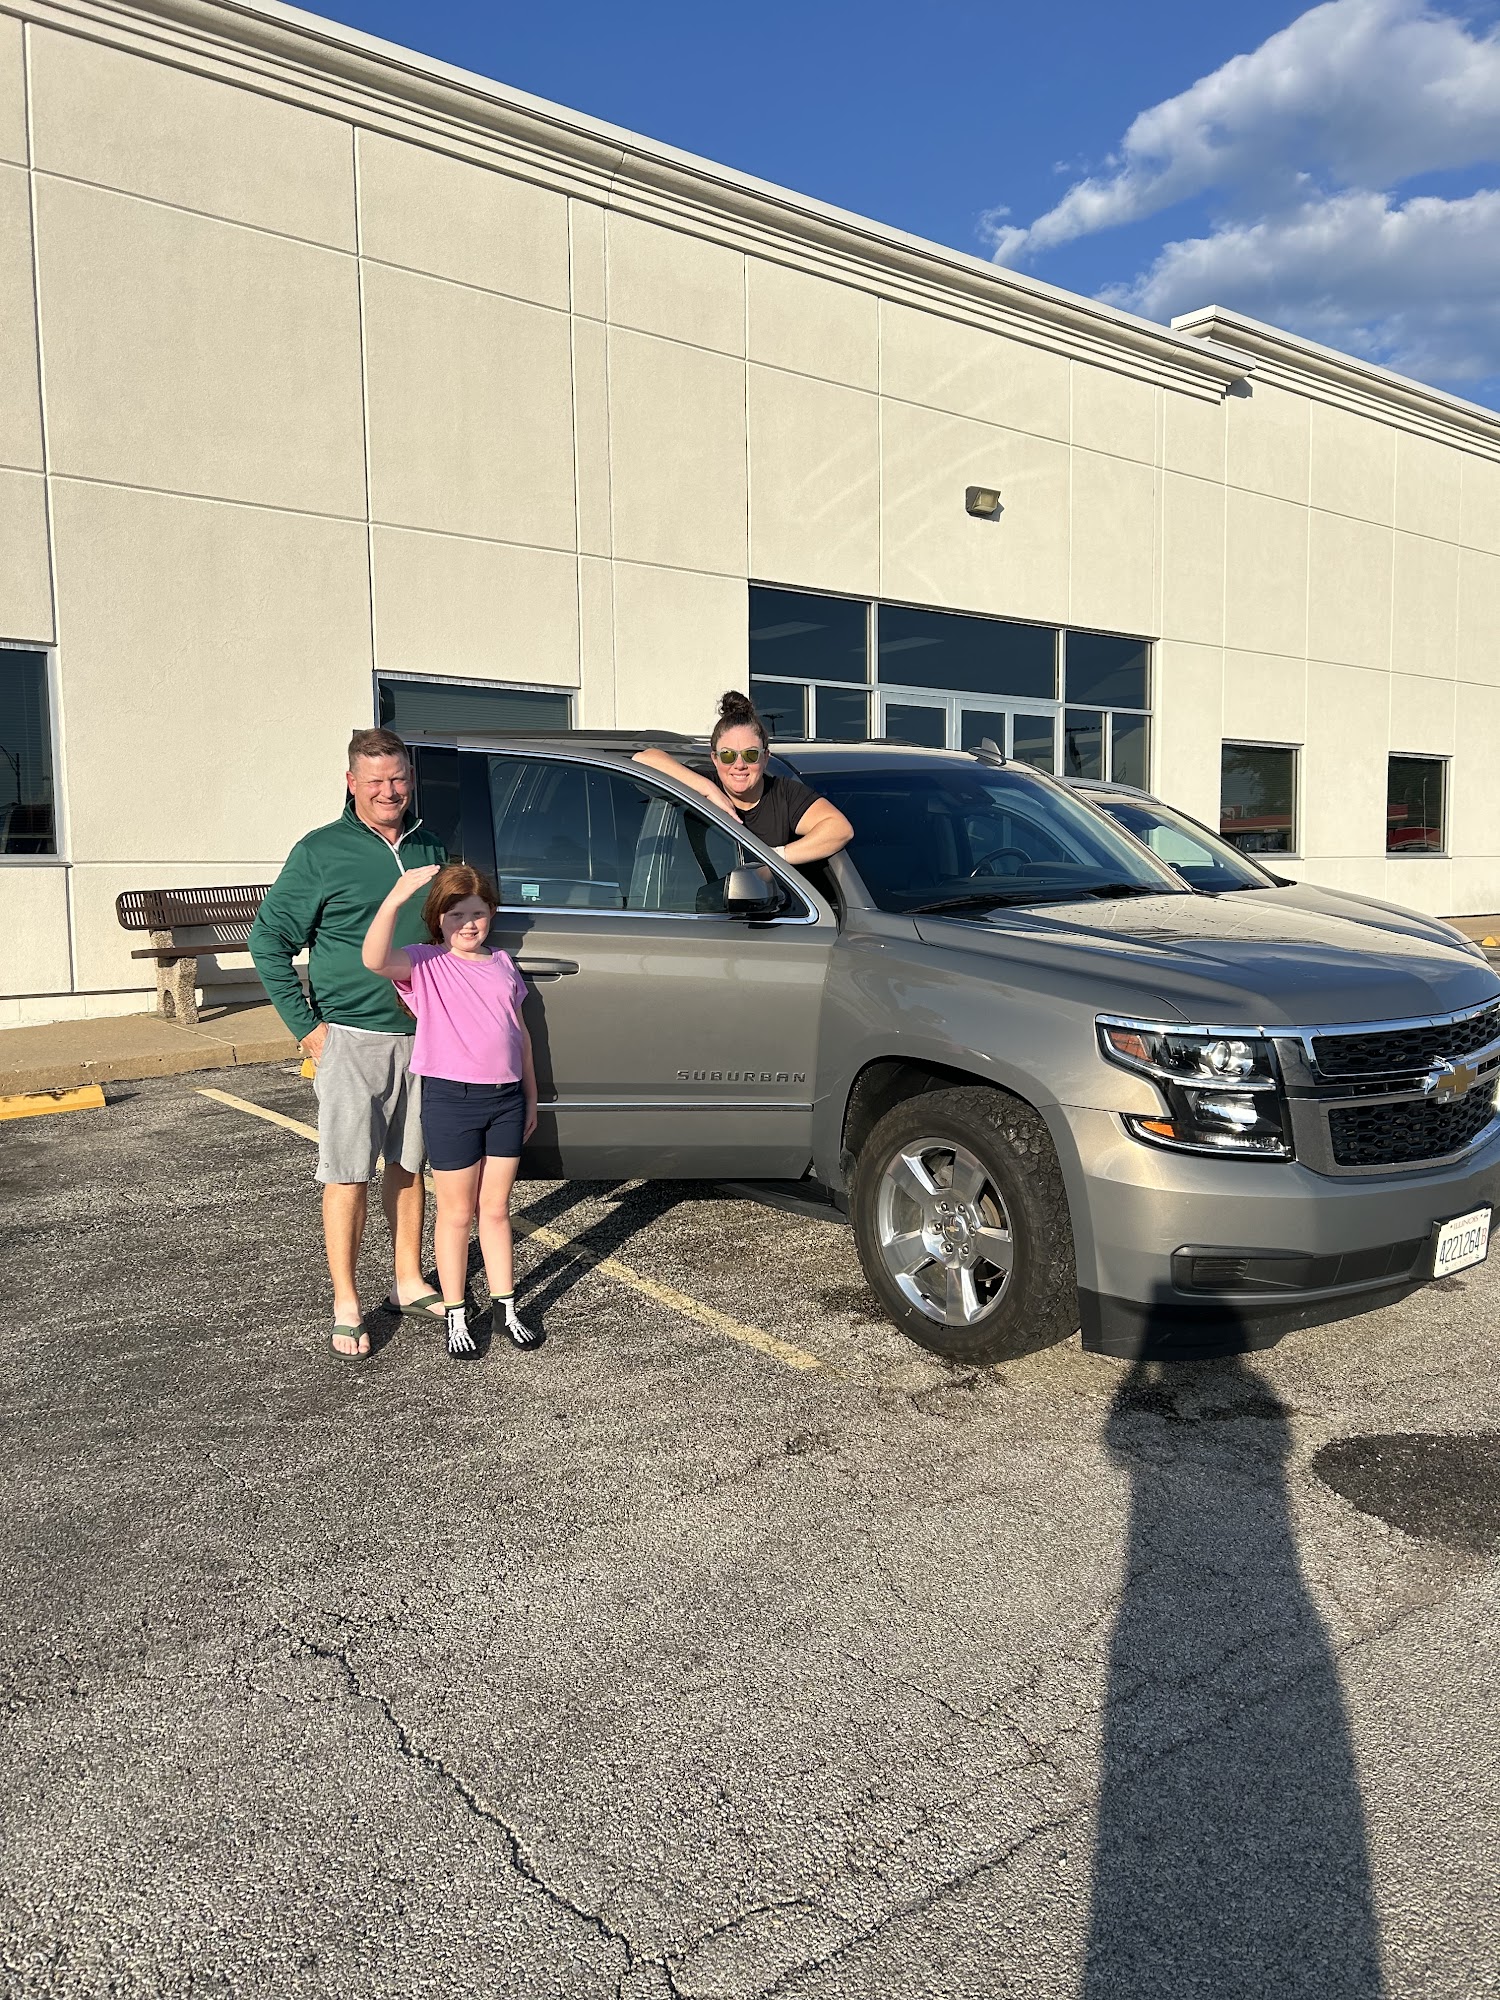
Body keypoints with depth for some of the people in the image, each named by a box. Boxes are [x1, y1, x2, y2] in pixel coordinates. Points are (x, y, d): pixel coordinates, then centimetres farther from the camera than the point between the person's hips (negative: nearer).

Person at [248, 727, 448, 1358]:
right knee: (348, 1175, 0)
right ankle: (346, 1308, 9)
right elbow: (268, 939, -4)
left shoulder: (430, 849, 9)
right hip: (353, 1039, -4)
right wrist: (306, 1025, -9)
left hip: (421, 1036, 5)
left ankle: (410, 1283, 27)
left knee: (407, 1165, 15)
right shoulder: (321, 851, -6)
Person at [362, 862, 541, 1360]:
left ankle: (504, 1307, 25)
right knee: (457, 1214, 7)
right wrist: (393, 901, -42)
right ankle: (456, 1316, 20)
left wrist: (530, 1096, 16)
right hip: (450, 1099, -4)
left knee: (496, 1209, 14)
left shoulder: (502, 964, 11)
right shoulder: (424, 964, -6)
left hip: (505, 1099, 4)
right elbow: (376, 959, -29)